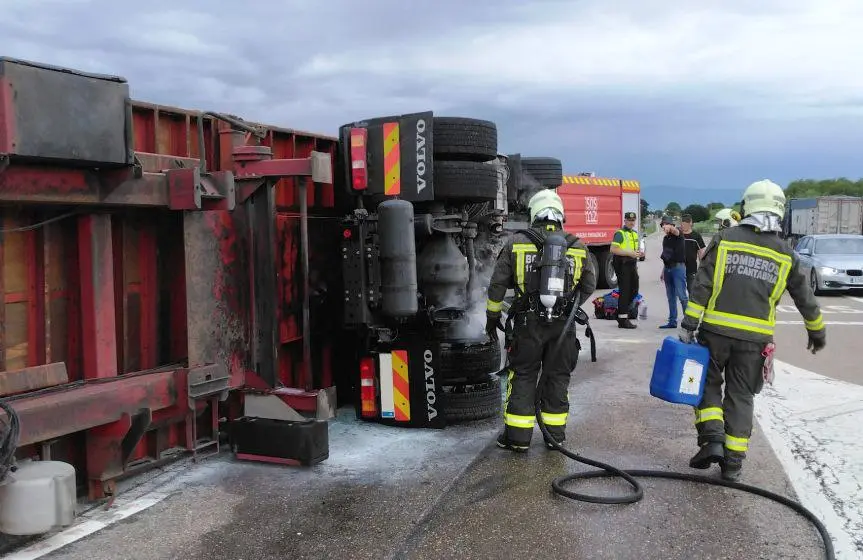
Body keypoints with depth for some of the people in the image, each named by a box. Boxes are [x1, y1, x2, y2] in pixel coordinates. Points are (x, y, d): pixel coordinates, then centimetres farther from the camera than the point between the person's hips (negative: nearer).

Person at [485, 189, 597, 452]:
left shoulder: (516, 243, -4)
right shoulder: (577, 247, 3)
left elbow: (498, 284, -2)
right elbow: (589, 286, 12)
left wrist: (492, 316, 11)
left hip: (528, 323, -2)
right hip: (564, 325, 2)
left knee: (522, 377, 8)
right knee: (557, 377, 13)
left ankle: (518, 437, 12)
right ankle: (555, 435, 21)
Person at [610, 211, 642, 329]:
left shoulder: (635, 233, 19)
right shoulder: (620, 233, -9)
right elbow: (613, 249, -19)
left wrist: (639, 253, 9)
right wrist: (629, 253, -22)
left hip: (632, 265, 9)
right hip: (622, 265, -9)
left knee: (634, 290, 11)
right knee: (624, 291, -7)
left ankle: (622, 313, 24)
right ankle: (623, 320, -3)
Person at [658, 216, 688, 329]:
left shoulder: (677, 235, -4)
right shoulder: (665, 238, 17)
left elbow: (675, 231, -30)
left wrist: (669, 227, -52)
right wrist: (663, 270, 20)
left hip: (678, 267, -8)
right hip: (668, 268, 8)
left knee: (682, 295, -12)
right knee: (671, 297, 10)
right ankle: (672, 321, 15)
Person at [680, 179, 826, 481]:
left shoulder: (725, 239, -2)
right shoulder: (785, 254, 5)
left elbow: (701, 286, -8)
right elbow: (805, 299, 15)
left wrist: (688, 325, -5)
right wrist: (817, 331, 31)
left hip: (716, 331, -2)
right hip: (754, 339, 2)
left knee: (707, 383, 16)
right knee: (741, 395, 12)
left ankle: (712, 440, 0)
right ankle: (733, 462, 16)